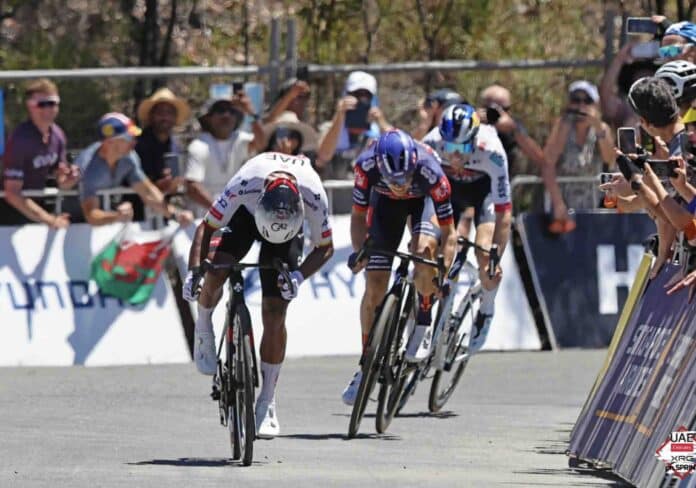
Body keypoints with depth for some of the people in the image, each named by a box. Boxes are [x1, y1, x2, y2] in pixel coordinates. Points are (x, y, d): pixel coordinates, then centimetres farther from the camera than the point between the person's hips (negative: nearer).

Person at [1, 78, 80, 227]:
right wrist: (48, 219, -31)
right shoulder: (20, 139, -25)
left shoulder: (57, 135, -3)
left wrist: (70, 178, -18)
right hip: (15, 212, -7)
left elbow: (62, 183, 7)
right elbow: (12, 194, -27)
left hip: (38, 205, 7)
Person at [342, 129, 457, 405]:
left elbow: (448, 233, -30)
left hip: (424, 199, -2)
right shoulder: (367, 166, -36)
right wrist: (359, 251, -31)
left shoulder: (430, 173, -40)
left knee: (424, 248, -34)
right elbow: (358, 216, -18)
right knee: (374, 286, -5)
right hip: (385, 203, 2)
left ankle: (423, 325, -11)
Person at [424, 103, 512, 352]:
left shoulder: (491, 151, -40)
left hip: (484, 185, -3)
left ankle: (486, 312, 7)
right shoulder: (432, 143, -35)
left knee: (485, 254, -18)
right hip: (450, 185, 3)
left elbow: (504, 213, -36)